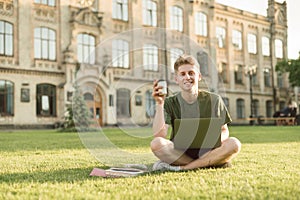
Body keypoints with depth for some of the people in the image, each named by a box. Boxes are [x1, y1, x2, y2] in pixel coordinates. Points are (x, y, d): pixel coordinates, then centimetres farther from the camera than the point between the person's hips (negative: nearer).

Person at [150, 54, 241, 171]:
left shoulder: (214, 100, 5)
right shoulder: (170, 103, 2)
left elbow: (224, 131, 10)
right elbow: (159, 135, -11)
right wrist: (159, 104, -18)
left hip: (207, 152, 1)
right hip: (180, 154, -1)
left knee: (234, 143, -28)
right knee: (156, 144, -30)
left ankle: (179, 167, -24)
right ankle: (205, 164, -20)